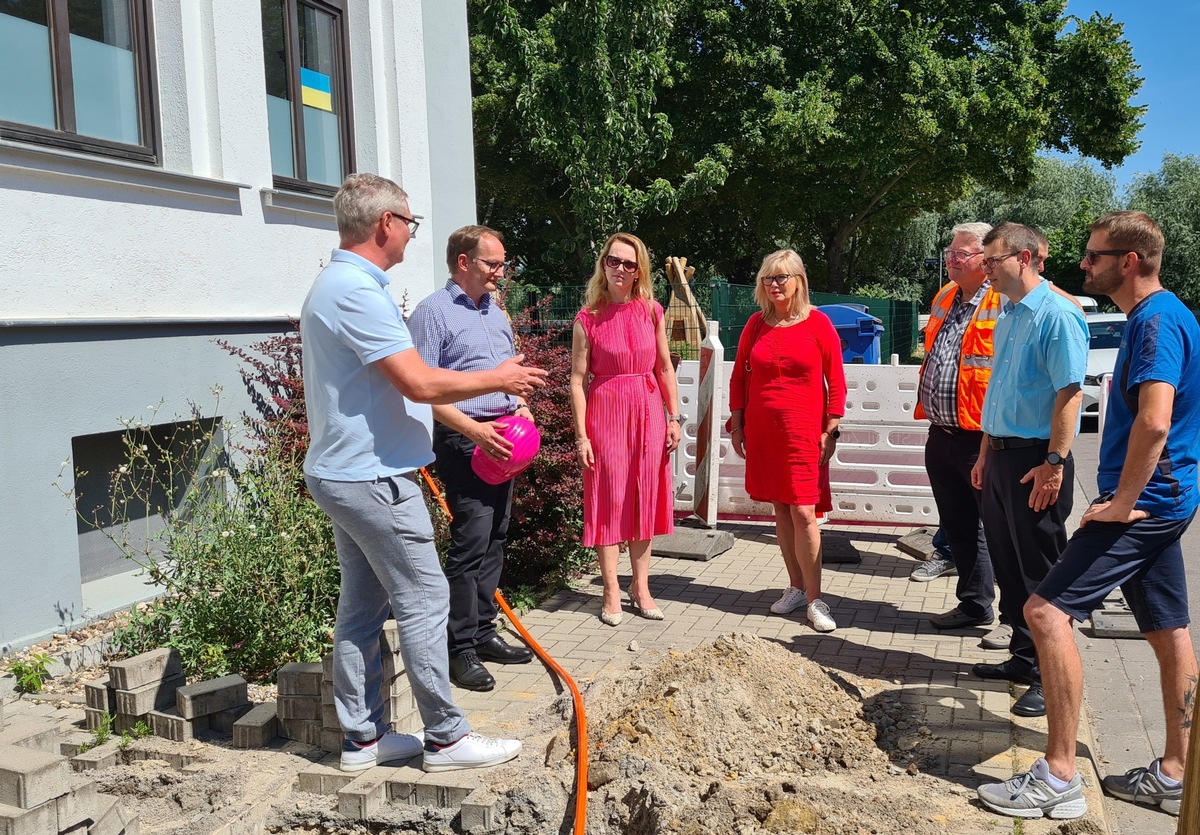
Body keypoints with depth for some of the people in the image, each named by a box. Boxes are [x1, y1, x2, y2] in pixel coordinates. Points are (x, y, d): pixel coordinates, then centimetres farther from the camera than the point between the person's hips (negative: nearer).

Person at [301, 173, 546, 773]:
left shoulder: (334, 285, 15)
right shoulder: (357, 291, -19)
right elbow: (420, 384, -24)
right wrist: (498, 379, -10)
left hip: (343, 474, 11)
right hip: (374, 479, -11)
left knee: (363, 604, 13)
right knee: (423, 600, -2)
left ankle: (361, 736, 22)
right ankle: (446, 739, 8)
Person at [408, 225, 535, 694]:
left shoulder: (496, 313, 18)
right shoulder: (434, 311, -7)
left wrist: (521, 406, 7)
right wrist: (473, 429, -20)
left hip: (503, 441, 8)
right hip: (463, 440, -8)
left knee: (494, 542, 12)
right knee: (470, 542, -10)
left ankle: (484, 634, 23)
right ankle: (461, 650, -1)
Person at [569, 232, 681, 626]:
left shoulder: (652, 312, 4)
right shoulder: (588, 318, -3)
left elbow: (665, 368, 9)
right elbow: (578, 378, -5)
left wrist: (674, 418, 4)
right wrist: (581, 434, -9)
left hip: (648, 412, 3)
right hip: (605, 411, -3)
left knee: (645, 498, 8)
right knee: (609, 499, 2)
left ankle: (641, 587, 21)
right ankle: (611, 591, 12)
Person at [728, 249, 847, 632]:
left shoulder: (818, 323, -4)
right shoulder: (756, 323, 6)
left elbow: (836, 381, -2)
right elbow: (739, 376, 12)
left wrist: (830, 430, -6)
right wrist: (736, 425, 8)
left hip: (803, 431, -4)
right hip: (762, 430, 4)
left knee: (803, 513, -8)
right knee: (780, 510, 10)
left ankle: (815, 601, 1)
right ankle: (796, 587, 23)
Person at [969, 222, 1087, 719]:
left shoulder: (1057, 315, -14)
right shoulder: (1007, 319, 14)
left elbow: (1069, 393, -20)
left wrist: (1054, 464, -23)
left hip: (1035, 460, -9)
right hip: (1001, 455, 9)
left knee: (1041, 571, 0)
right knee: (1008, 563, 15)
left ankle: (1051, 676, 11)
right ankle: (1024, 656, 28)